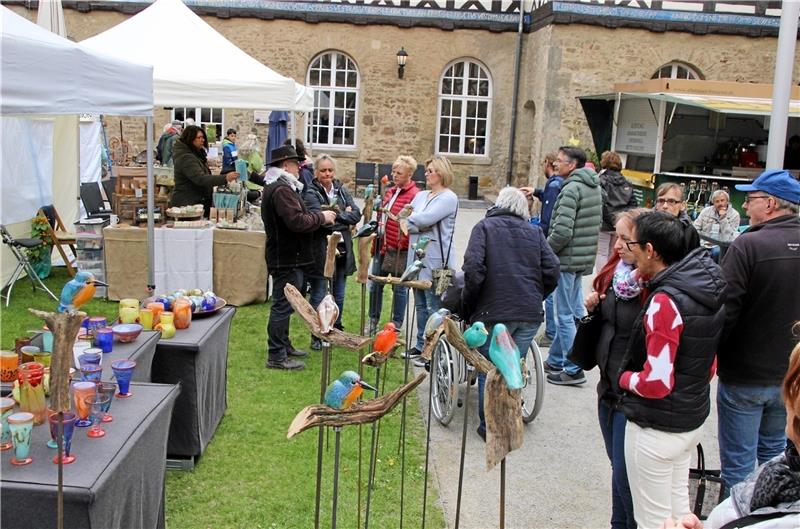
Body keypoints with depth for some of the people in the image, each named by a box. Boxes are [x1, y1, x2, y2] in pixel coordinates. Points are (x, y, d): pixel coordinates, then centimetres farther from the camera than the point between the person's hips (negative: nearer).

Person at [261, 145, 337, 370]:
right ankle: (276, 356, 1)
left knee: (283, 304, 20)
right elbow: (297, 221, -26)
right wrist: (322, 217, -13)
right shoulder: (282, 190, -19)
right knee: (282, 305, -5)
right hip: (287, 257, -11)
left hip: (284, 256, 11)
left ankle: (283, 345, 32)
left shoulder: (276, 187, 17)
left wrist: (318, 216, 9)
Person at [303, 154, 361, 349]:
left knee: (339, 295, 16)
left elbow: (357, 214, -1)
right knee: (318, 296, 4)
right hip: (321, 251, -5)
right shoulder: (311, 194, -8)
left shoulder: (341, 190, 9)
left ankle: (336, 331, 31)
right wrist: (345, 217, -12)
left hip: (342, 250, 6)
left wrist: (336, 214, -14)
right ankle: (316, 336, 15)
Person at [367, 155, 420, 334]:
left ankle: (396, 325, 17)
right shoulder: (390, 192, 13)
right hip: (382, 246, 8)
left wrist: (401, 244, -17)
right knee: (375, 285, 13)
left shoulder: (415, 195, -14)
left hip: (399, 250, -8)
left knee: (399, 288, 5)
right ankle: (373, 321, 27)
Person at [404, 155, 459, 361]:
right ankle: (421, 345, 25)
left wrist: (410, 221, -3)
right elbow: (407, 218, 10)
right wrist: (419, 226, -8)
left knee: (434, 307, -3)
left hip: (436, 260, -8)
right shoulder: (420, 196, 16)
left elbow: (425, 219, -19)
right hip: (418, 257, 8)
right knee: (421, 305, 15)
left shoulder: (449, 198, -9)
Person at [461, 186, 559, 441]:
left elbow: (473, 269, -11)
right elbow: (552, 271, 4)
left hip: (493, 312, -3)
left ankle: (489, 427, 16)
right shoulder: (535, 232, 12)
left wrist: (467, 305, 0)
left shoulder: (485, 227, 3)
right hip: (530, 315, 3)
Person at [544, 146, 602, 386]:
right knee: (574, 312, 15)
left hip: (567, 258, -10)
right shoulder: (594, 187, 12)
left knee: (565, 315, -2)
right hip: (585, 258, 10)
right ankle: (555, 360, 28)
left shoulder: (571, 189, -17)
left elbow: (562, 231, -25)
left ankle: (573, 369, 3)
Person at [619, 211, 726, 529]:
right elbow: (707, 365, 10)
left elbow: (656, 383, -26)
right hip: (693, 419, 9)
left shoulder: (665, 301, -26)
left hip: (656, 428, -9)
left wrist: (625, 377, -8)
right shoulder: (708, 291, 1)